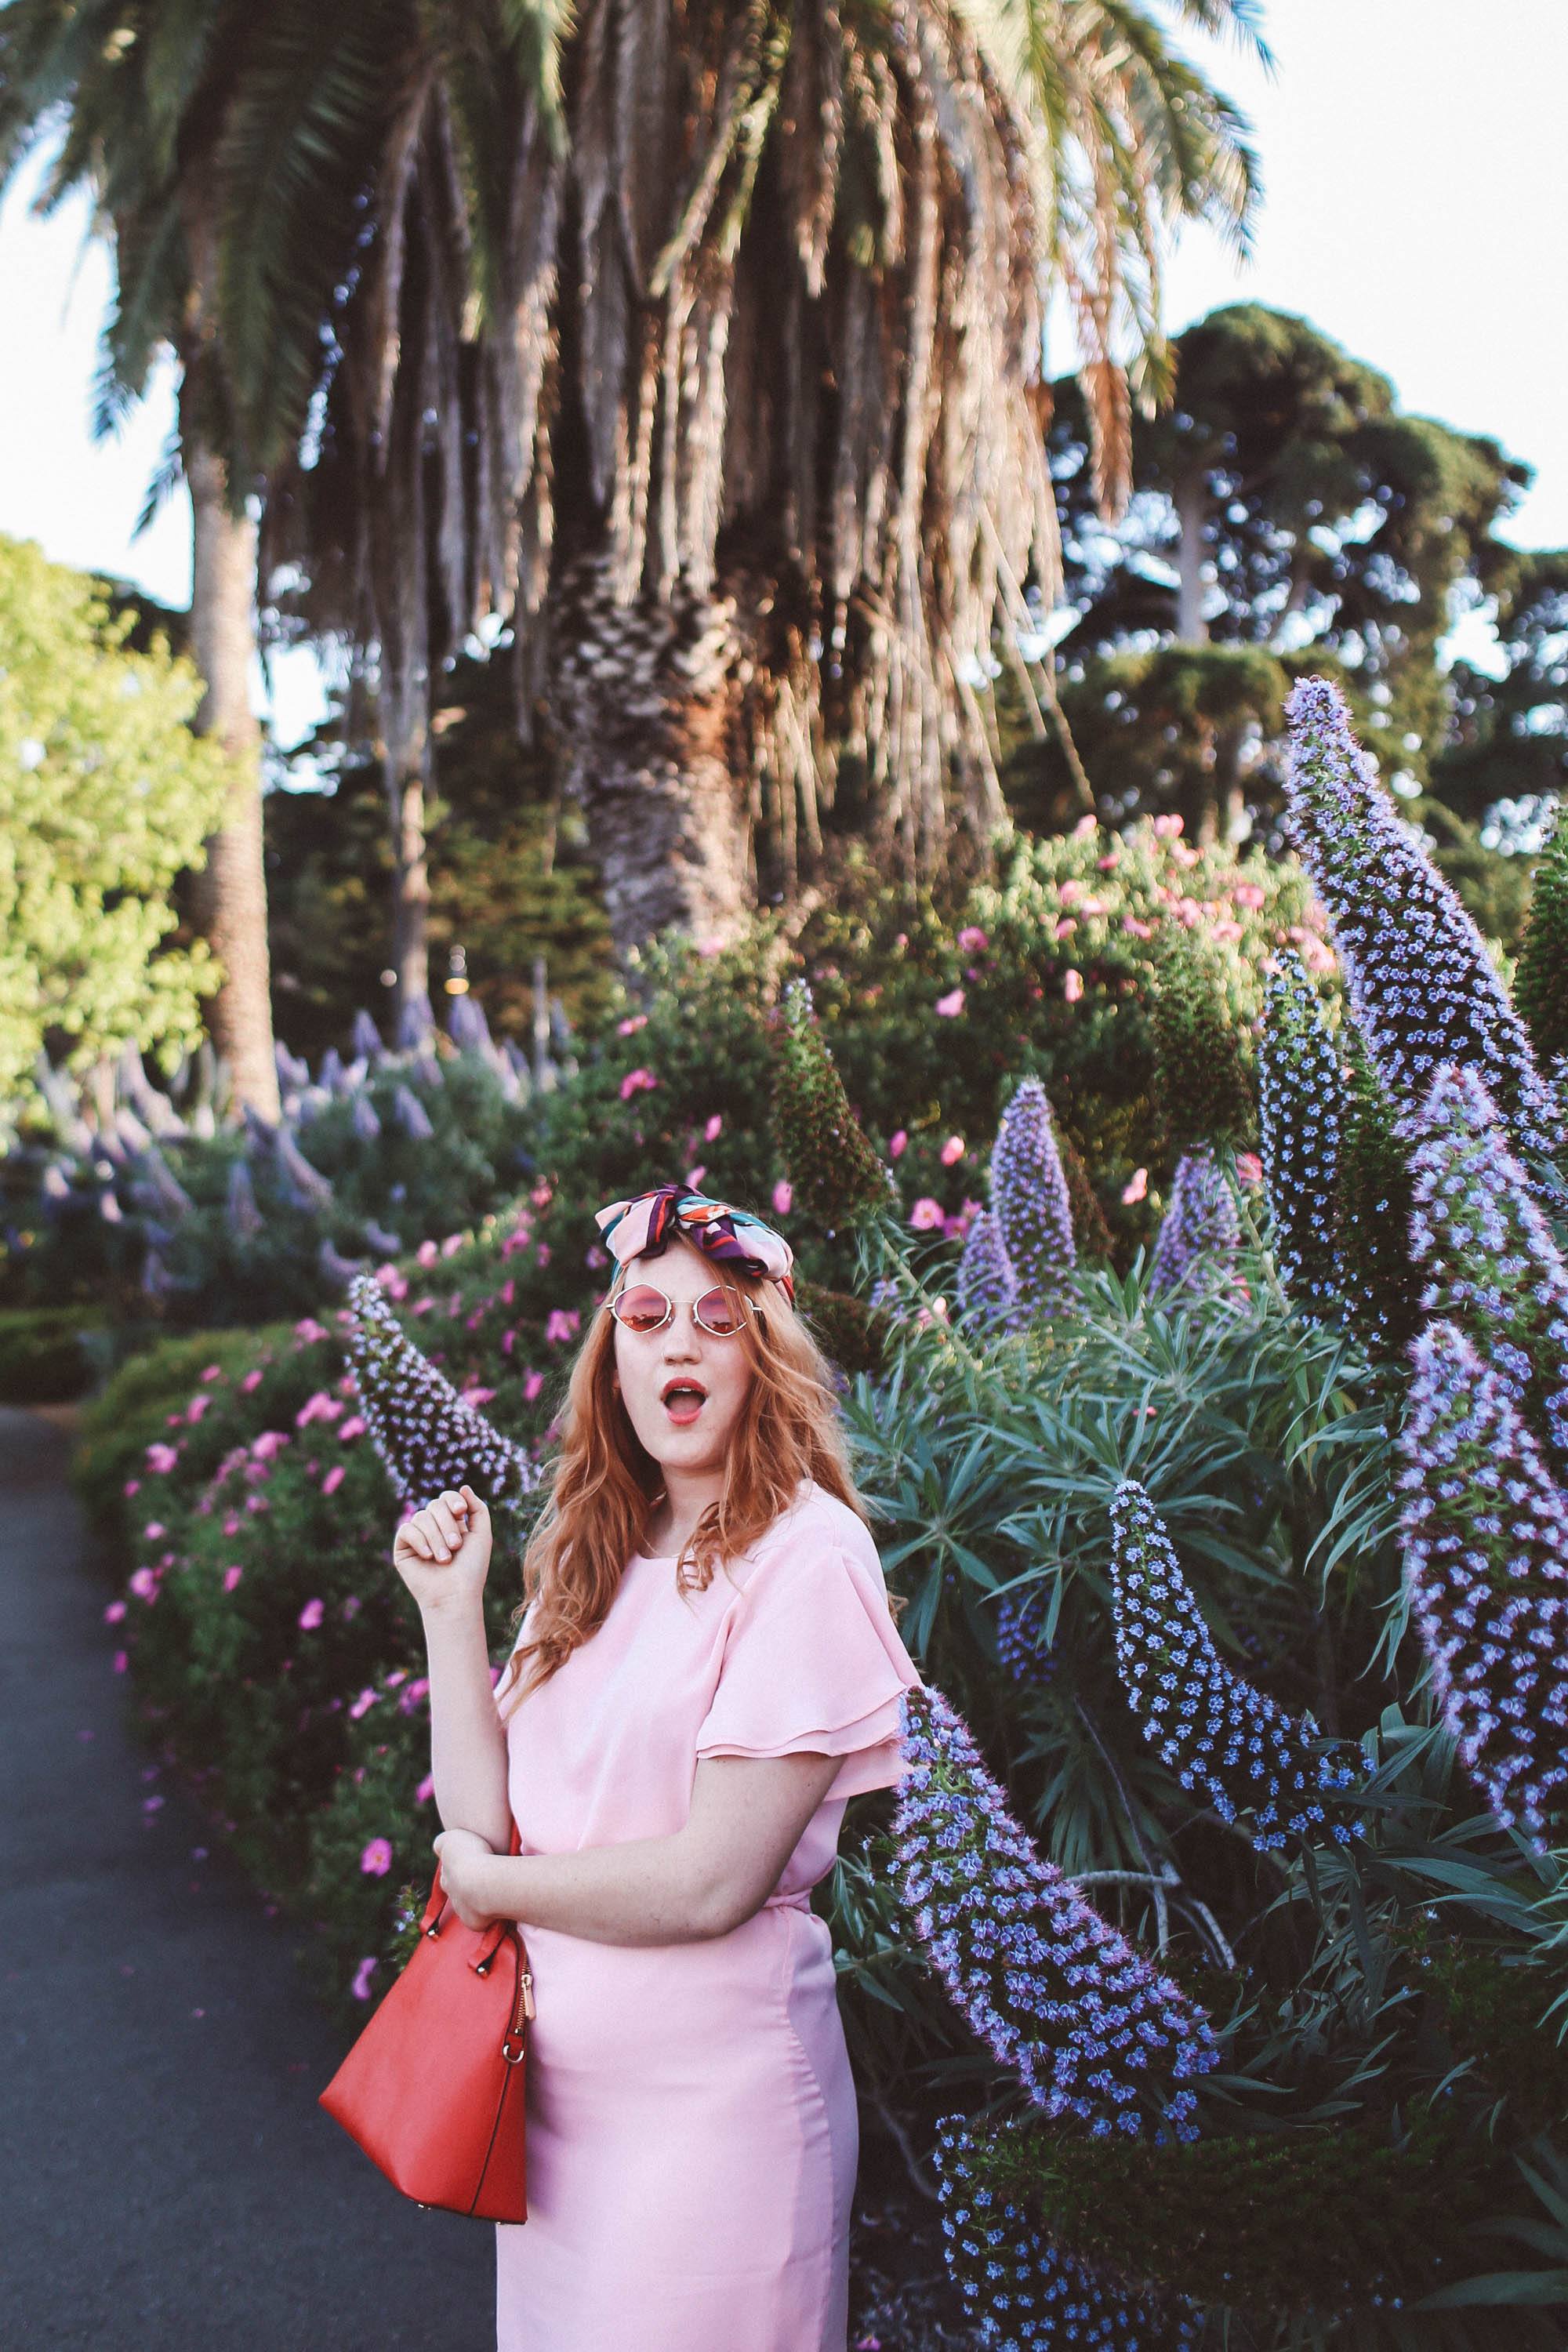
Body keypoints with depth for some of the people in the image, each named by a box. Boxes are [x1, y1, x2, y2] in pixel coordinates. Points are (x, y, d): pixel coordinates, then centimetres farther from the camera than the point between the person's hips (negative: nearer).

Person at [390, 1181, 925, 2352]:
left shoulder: (806, 1553, -16)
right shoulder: (595, 1556, 5)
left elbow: (714, 1882, -21)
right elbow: (482, 1823, 1)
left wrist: (491, 1884, -7)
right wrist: (453, 1610, -7)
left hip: (711, 2091, -6)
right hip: (550, 2075, 7)